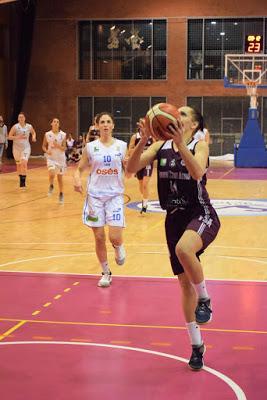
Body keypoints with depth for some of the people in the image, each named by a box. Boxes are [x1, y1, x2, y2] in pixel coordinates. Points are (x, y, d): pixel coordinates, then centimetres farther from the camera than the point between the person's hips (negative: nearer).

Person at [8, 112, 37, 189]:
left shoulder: (29, 127, 0)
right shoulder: (15, 127, -7)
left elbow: (33, 132, 21)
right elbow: (9, 137, -9)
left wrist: (34, 137, 0)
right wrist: (18, 137, -22)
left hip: (26, 147, 0)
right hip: (17, 148, 0)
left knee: (24, 163, -18)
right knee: (19, 164, 11)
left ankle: (23, 182, -15)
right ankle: (21, 178, 32)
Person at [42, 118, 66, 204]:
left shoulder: (63, 135, -5)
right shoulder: (47, 134, -2)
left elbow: (64, 148, -6)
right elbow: (44, 146, 6)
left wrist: (58, 146, -25)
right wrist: (47, 151, -14)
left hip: (60, 158, 1)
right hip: (51, 158, -1)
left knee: (60, 177, 9)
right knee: (51, 173, -26)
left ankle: (61, 194, 27)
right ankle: (51, 186, 4)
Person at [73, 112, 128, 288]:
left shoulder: (122, 146, 1)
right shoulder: (90, 147, 1)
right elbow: (80, 169, 6)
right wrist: (77, 180, -15)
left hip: (115, 195, -1)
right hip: (95, 195, 1)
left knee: (115, 237, -11)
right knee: (99, 237, 3)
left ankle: (119, 247, 27)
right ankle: (106, 272, 21)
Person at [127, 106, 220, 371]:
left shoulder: (199, 146, -7)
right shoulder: (161, 146, 4)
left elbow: (197, 172, -27)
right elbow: (131, 168, -7)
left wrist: (180, 144, -34)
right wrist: (143, 140, -21)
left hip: (201, 215, -5)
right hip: (175, 218, 5)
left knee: (183, 249, -39)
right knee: (185, 283, 10)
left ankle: (205, 299, -13)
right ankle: (197, 345, 24)